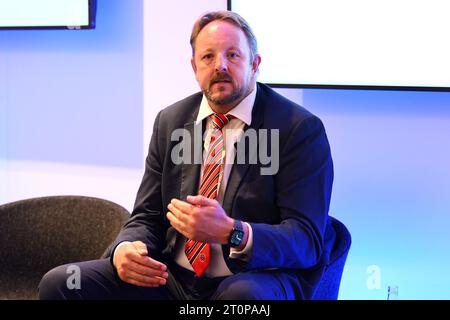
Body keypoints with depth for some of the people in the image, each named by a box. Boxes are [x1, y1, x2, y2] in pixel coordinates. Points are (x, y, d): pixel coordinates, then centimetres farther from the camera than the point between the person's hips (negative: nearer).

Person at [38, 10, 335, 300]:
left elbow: (307, 239, -12)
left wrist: (230, 232, -29)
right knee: (59, 283, -13)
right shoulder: (169, 122, 11)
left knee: (244, 295, -40)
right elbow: (148, 217, 13)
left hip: (254, 281, -5)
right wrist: (125, 247, -11)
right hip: (171, 276, 5)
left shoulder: (301, 128, -5)